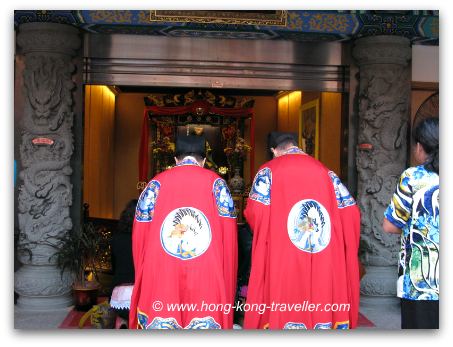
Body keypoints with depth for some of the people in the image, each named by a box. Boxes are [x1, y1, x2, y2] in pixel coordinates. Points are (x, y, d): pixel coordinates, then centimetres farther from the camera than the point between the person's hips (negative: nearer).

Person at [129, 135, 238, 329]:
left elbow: (139, 237, 7)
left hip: (160, 281, 1)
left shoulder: (156, 183, 9)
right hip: (207, 281, -1)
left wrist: (145, 275, 20)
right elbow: (228, 237, 2)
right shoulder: (216, 183, 7)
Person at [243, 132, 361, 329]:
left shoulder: (269, 171, 3)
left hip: (281, 264, -3)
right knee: (321, 310, 9)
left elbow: (254, 212, -8)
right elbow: (350, 213, 6)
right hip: (324, 265, 3)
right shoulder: (325, 172, 12)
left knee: (283, 312, 3)